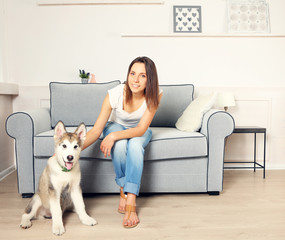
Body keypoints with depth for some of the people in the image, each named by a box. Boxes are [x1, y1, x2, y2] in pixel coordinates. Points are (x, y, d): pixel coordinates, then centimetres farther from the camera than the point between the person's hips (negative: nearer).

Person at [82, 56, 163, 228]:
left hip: (139, 131, 1)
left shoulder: (154, 95, -26)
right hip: (115, 126, 0)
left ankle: (131, 201, -33)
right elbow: (96, 130, -25)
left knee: (135, 145, -36)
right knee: (120, 145, -36)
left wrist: (114, 136, -42)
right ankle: (123, 190, -16)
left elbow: (141, 129, -28)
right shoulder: (114, 94, -28)